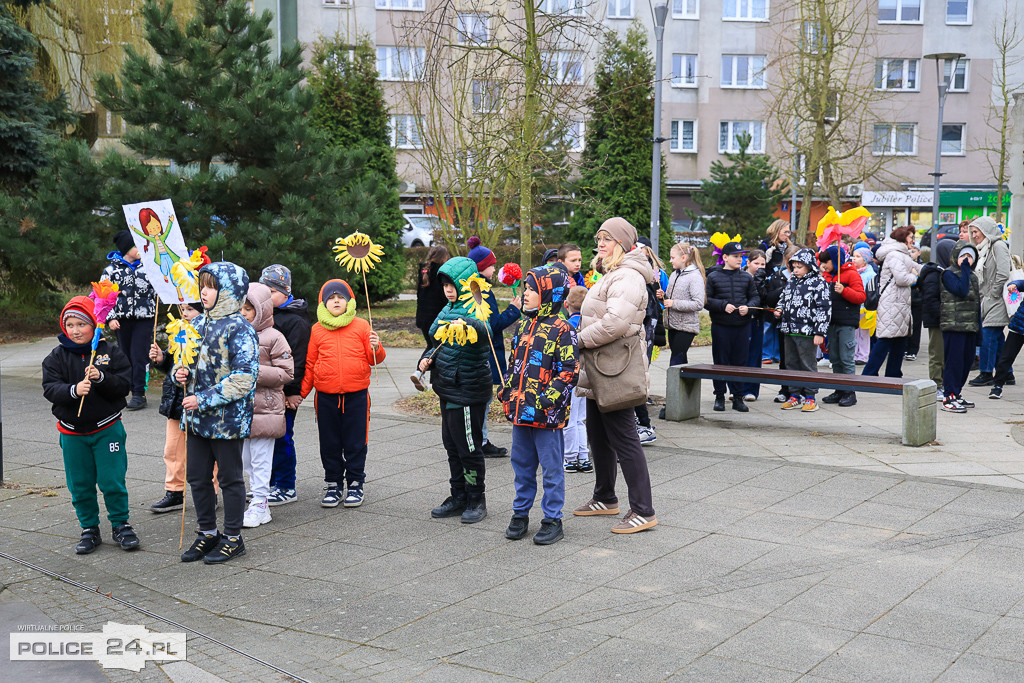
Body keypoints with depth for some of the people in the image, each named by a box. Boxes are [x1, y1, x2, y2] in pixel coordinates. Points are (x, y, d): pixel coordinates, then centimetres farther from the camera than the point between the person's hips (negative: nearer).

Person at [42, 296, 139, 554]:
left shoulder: (110, 352, -3)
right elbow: (50, 388, -9)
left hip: (107, 429, -2)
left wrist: (101, 378, -26)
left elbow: (124, 384, -9)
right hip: (72, 433, 2)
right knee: (80, 485, 9)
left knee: (113, 482, 0)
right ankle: (89, 529, 24)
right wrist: (73, 390, -28)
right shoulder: (57, 356, 0)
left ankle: (120, 525, 18)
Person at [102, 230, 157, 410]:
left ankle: (139, 394, -4)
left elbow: (154, 290, 19)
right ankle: (132, 390, 12)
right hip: (123, 320, 0)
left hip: (144, 318, 0)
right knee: (126, 355, 4)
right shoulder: (111, 269, 3)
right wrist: (110, 318, -4)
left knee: (139, 355, -7)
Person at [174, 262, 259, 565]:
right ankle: (208, 532, 30)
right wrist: (181, 372, -3)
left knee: (229, 477, 6)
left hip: (228, 418, -7)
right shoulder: (199, 323, 9)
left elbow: (243, 379, -21)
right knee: (197, 476, 14)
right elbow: (187, 357, 22)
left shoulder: (240, 329, -16)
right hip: (198, 417, 8)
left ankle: (233, 538, 20)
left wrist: (204, 400, -22)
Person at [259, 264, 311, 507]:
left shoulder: (295, 321, -10)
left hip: (284, 391, -8)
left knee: (282, 437, -1)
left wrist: (293, 391, -17)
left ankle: (286, 487, 9)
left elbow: (297, 359, -14)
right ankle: (266, 484, 25)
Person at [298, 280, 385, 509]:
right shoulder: (317, 330, 6)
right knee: (329, 444, 8)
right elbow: (310, 365, 11)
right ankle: (333, 485, 20)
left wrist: (376, 349, -15)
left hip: (356, 395, -1)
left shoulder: (361, 326, 3)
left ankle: (355, 485, 18)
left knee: (355, 443, 5)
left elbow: (374, 360, 6)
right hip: (326, 397, 1)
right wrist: (301, 392, 8)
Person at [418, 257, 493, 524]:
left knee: (469, 447, 1)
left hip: (468, 391, -9)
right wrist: (428, 358, 4)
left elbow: (483, 330, -39)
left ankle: (476, 501, 15)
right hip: (448, 390, 9)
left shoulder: (474, 310, -16)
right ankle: (459, 497, 28)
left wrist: (466, 324, -60)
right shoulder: (447, 310, 11)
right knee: (452, 445, 16)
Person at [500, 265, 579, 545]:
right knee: (522, 464, 15)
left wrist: (548, 398, -20)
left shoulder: (561, 329, -11)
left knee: (551, 467, 2)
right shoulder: (524, 325, 13)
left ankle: (552, 520, 11)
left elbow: (569, 371, -14)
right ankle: (520, 514, 27)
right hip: (520, 408, 7)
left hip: (546, 413, -7)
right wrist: (507, 391, 15)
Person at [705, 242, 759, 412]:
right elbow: (706, 300, -4)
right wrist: (723, 305, -16)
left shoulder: (747, 277, 9)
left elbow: (755, 297, 12)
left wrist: (748, 307, -8)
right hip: (720, 326, -3)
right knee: (720, 362, 4)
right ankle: (719, 396, 15)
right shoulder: (713, 277, 0)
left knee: (740, 362, 6)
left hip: (742, 326, 3)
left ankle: (738, 397, 15)